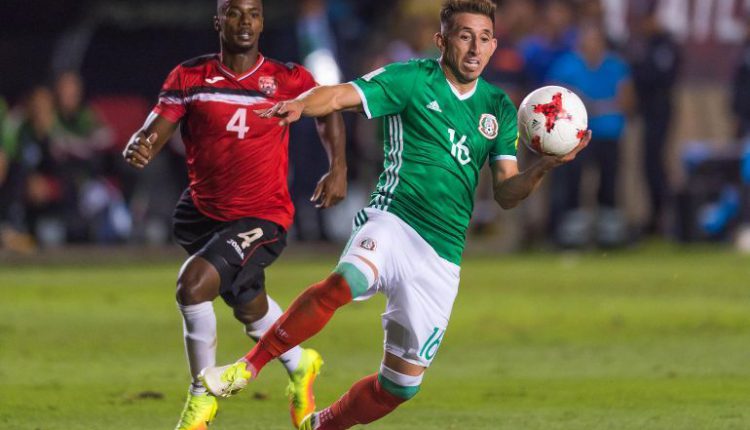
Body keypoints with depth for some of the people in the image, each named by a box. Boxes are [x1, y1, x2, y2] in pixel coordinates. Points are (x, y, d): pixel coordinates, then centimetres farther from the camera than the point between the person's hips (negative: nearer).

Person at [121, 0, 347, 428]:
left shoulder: (288, 79, -8)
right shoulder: (190, 77, -6)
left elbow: (328, 111, 12)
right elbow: (154, 132, -13)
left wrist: (339, 168, -1)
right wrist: (138, 148, -37)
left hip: (263, 217, -4)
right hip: (203, 213, 4)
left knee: (193, 284, -24)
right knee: (249, 305, 21)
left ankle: (203, 394, -7)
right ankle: (300, 365, 52)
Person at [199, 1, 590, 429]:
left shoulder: (499, 108, 13)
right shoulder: (413, 79, 1)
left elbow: (507, 193, 9)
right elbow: (341, 96, -12)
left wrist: (545, 166, -10)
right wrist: (300, 104, -34)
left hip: (443, 257, 5)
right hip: (393, 221, -5)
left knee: (402, 384, 5)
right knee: (345, 282, -38)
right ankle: (248, 367, -26)